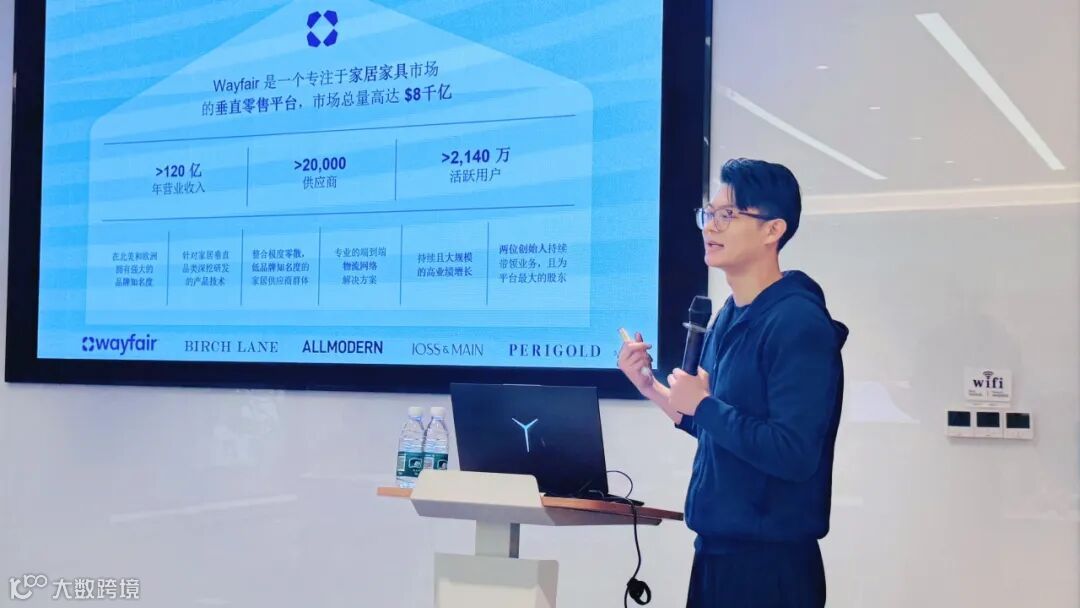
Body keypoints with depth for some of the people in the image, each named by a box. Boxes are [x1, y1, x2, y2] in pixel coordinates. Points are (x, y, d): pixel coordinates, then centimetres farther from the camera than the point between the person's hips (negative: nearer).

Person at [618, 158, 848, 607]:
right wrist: (651, 389, 5)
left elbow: (794, 455, -25)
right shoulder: (729, 316, 8)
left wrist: (703, 405, -17)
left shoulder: (797, 323, -18)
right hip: (716, 549, 8)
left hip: (771, 561, -8)